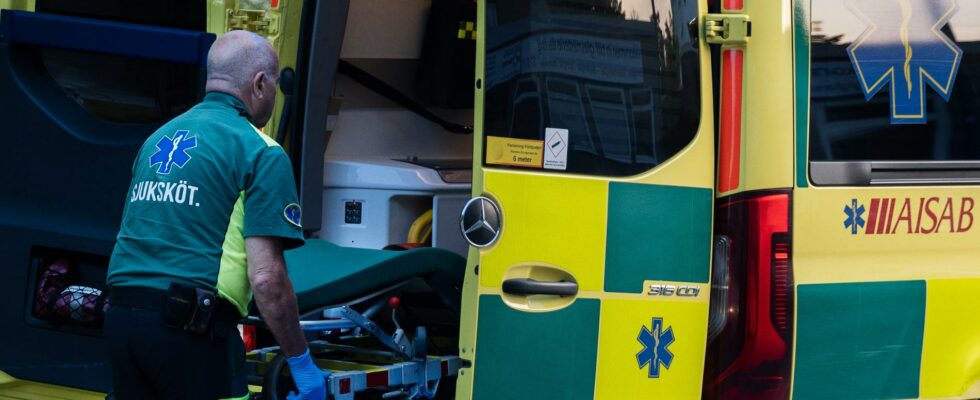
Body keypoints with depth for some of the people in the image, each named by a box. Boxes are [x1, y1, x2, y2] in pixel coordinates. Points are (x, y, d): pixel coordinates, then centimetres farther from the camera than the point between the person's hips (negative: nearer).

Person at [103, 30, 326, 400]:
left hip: (121, 314, 7)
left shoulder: (158, 139, 20)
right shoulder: (260, 153, -4)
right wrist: (302, 365, -5)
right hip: (192, 327, -7)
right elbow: (266, 276, -12)